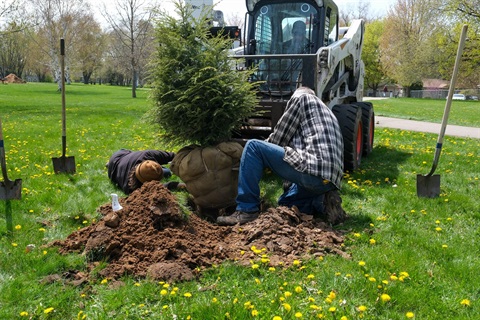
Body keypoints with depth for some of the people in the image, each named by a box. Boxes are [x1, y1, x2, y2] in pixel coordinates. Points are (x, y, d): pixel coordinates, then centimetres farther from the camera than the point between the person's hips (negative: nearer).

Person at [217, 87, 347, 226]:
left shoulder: (300, 97, 9)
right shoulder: (326, 111, 33)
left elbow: (279, 138, 7)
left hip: (313, 169, -10)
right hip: (331, 180, 10)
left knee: (253, 147, -5)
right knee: (285, 202, 32)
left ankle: (247, 209, -7)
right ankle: (323, 203, 8)